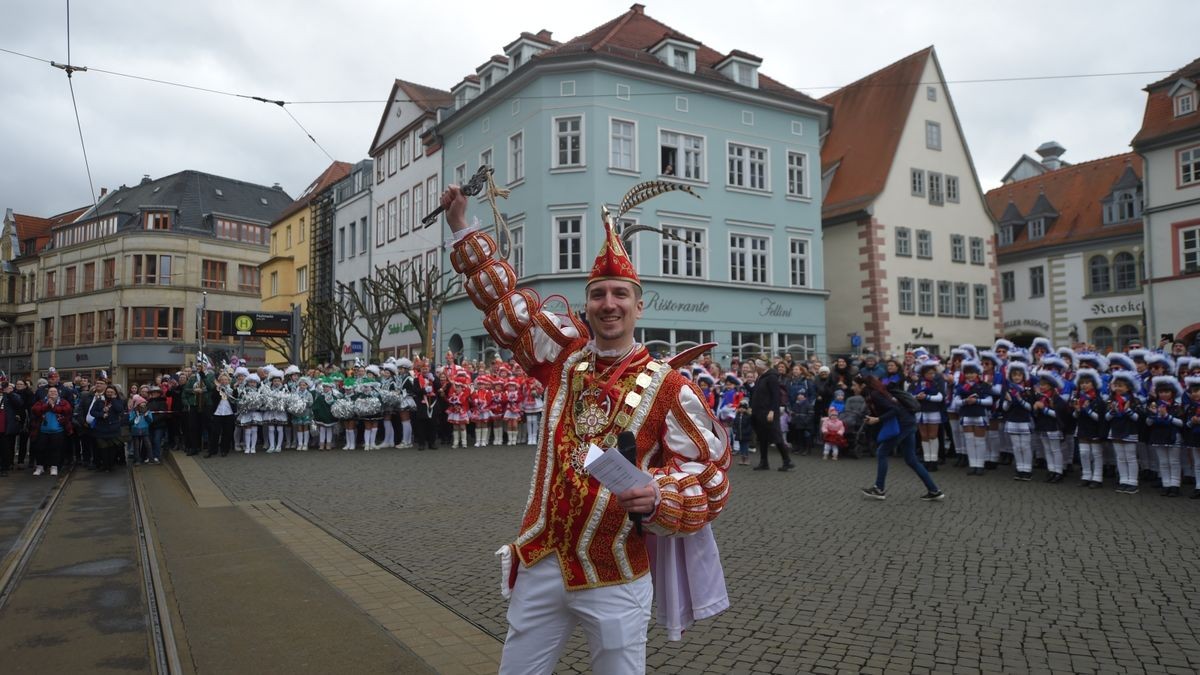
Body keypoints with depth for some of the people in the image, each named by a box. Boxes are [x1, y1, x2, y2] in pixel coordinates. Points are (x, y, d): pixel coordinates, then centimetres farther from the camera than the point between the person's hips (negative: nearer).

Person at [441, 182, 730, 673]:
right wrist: (462, 229, 15)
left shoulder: (667, 386, -9)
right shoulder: (567, 355, 2)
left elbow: (709, 470, -6)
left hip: (616, 579, -3)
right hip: (541, 564, 4)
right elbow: (503, 300, 12)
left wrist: (659, 495, -25)